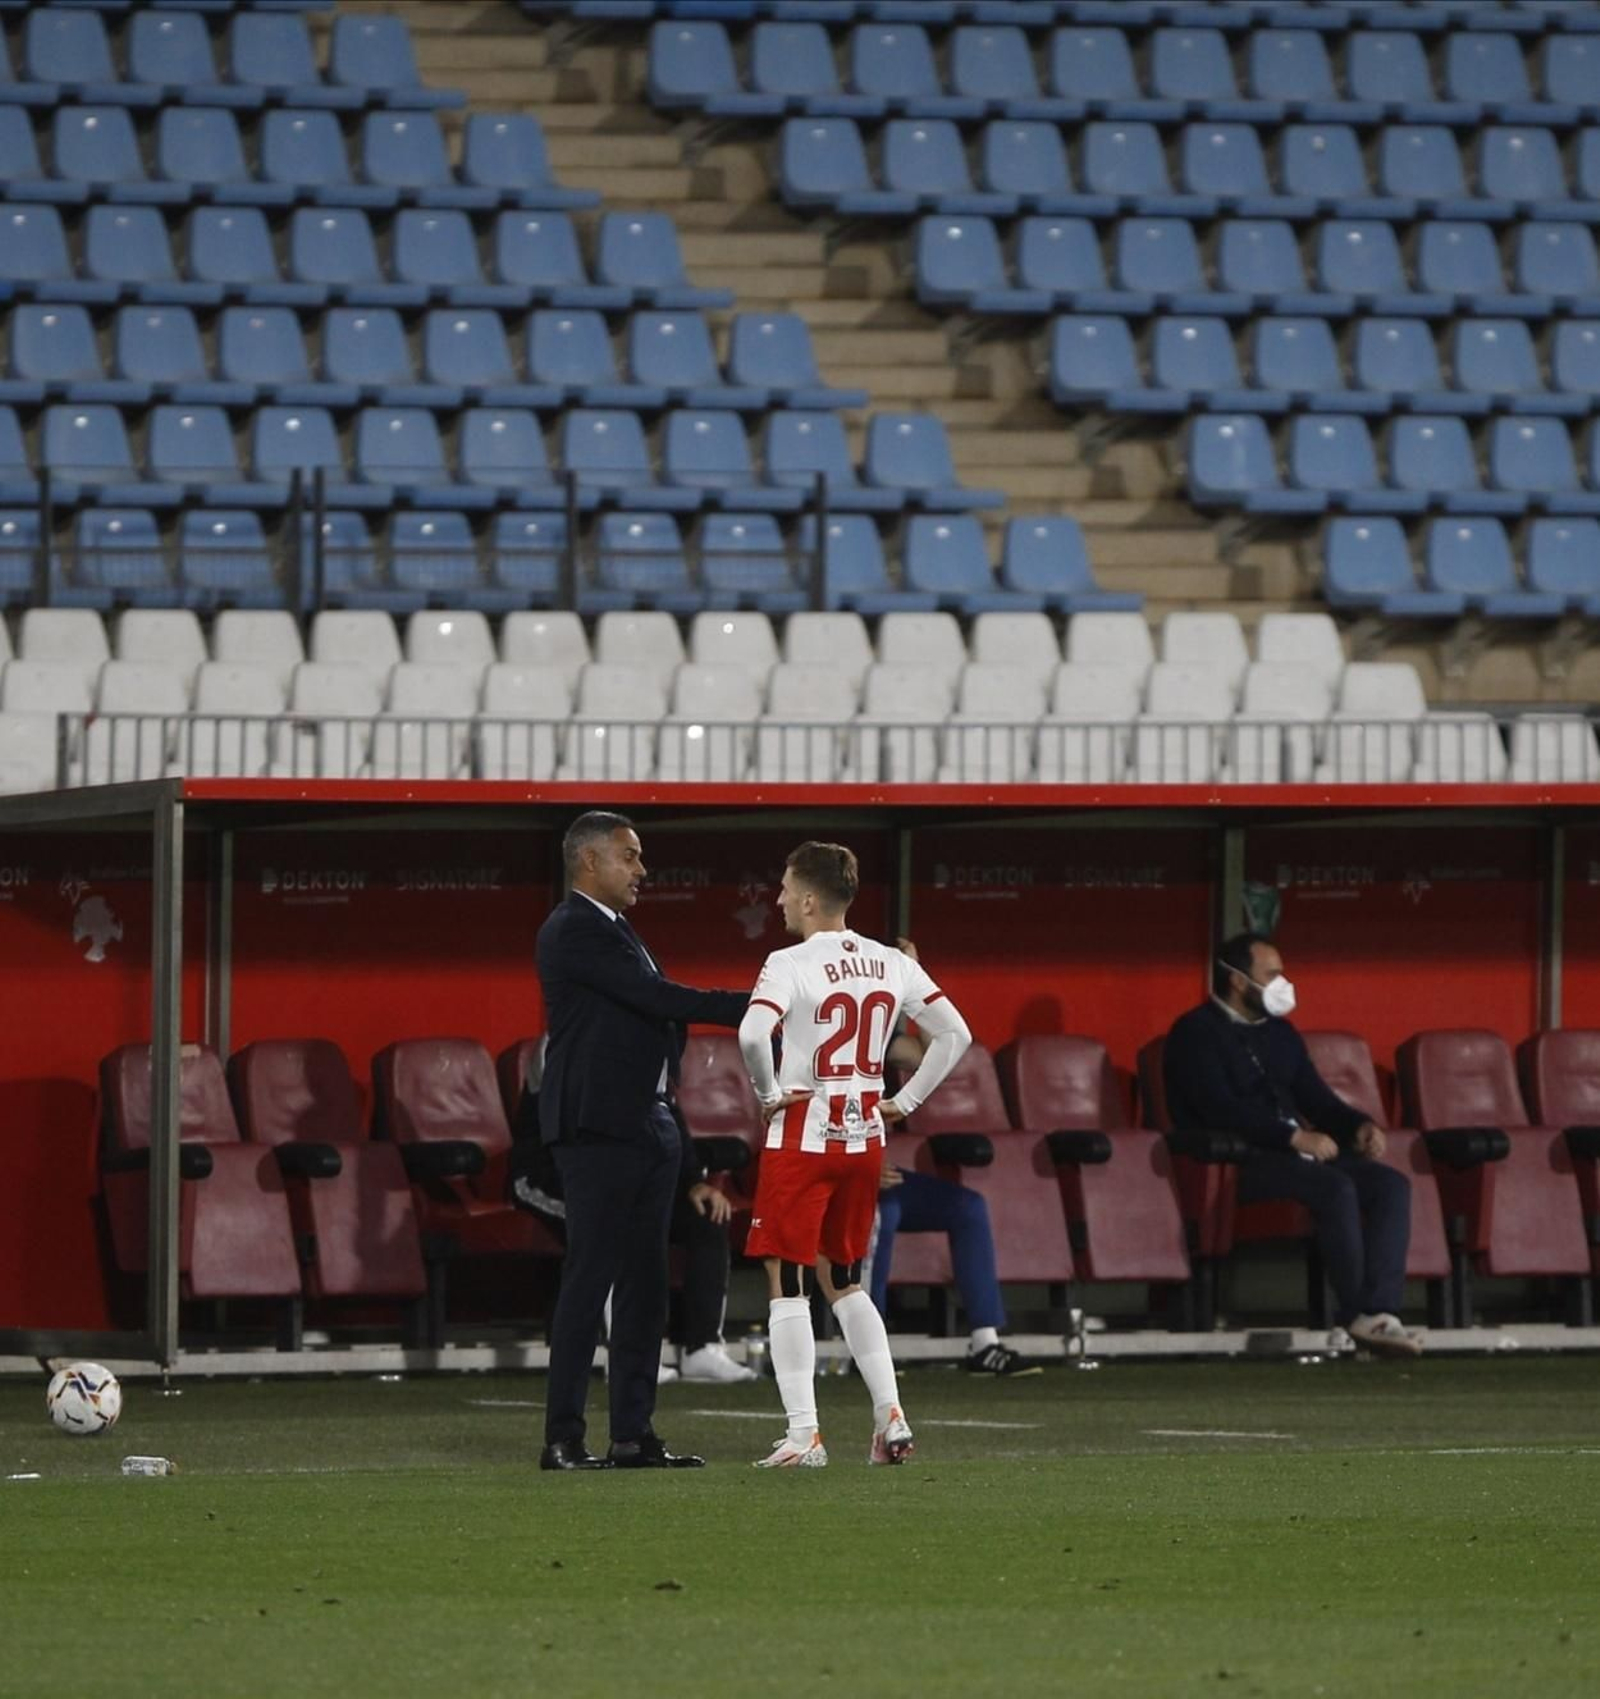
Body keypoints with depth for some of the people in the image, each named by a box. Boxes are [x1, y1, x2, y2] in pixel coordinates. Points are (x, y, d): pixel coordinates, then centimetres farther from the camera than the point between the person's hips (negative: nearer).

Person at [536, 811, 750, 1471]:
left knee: (645, 1286, 8)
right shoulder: (573, 932, -11)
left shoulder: (614, 933, 20)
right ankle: (562, 1439, -9)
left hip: (647, 1128, 10)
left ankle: (633, 1435, 10)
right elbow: (657, 997, -19)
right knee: (590, 1279, -10)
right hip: (598, 1128, -10)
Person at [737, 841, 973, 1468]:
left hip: (801, 1140, -6)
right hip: (865, 1138, 6)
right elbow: (954, 1034, 8)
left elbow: (752, 1034, -28)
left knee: (787, 1282, 1)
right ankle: (890, 1416, 10)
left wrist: (769, 1094, -12)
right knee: (844, 1280, 20)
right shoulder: (892, 964, 6)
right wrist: (904, 1101, 11)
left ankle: (803, 1434, -5)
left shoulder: (791, 965, -12)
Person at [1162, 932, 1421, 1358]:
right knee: (1336, 1188, -33)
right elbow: (1220, 1108, -17)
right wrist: (1295, 1136, -24)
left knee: (1391, 1184, -16)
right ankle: (1357, 1314, -23)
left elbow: (1316, 1097, 20)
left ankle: (1377, 1311, -29)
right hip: (1233, 1162, -8)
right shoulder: (1195, 1033, -4)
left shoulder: (1279, 1032, 21)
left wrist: (1359, 1127, -2)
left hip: (1297, 1151, 8)